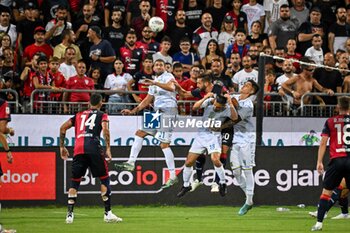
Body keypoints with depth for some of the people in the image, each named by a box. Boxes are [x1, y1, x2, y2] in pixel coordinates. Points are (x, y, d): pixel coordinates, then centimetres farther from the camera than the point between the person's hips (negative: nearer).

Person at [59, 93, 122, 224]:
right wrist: (108, 149, -8)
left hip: (78, 149, 3)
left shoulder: (79, 115, 27)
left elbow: (63, 127, 21)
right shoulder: (102, 115, 16)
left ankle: (70, 214, 2)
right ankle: (108, 214, 4)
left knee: (75, 182, 12)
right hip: (93, 148, -3)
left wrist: (62, 147, 26)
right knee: (104, 179, 9)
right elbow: (105, 129, -3)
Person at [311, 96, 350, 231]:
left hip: (336, 160, 0)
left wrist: (319, 162, 3)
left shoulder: (330, 122, 5)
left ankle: (319, 223, -2)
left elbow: (323, 143, 1)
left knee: (326, 191, 5)